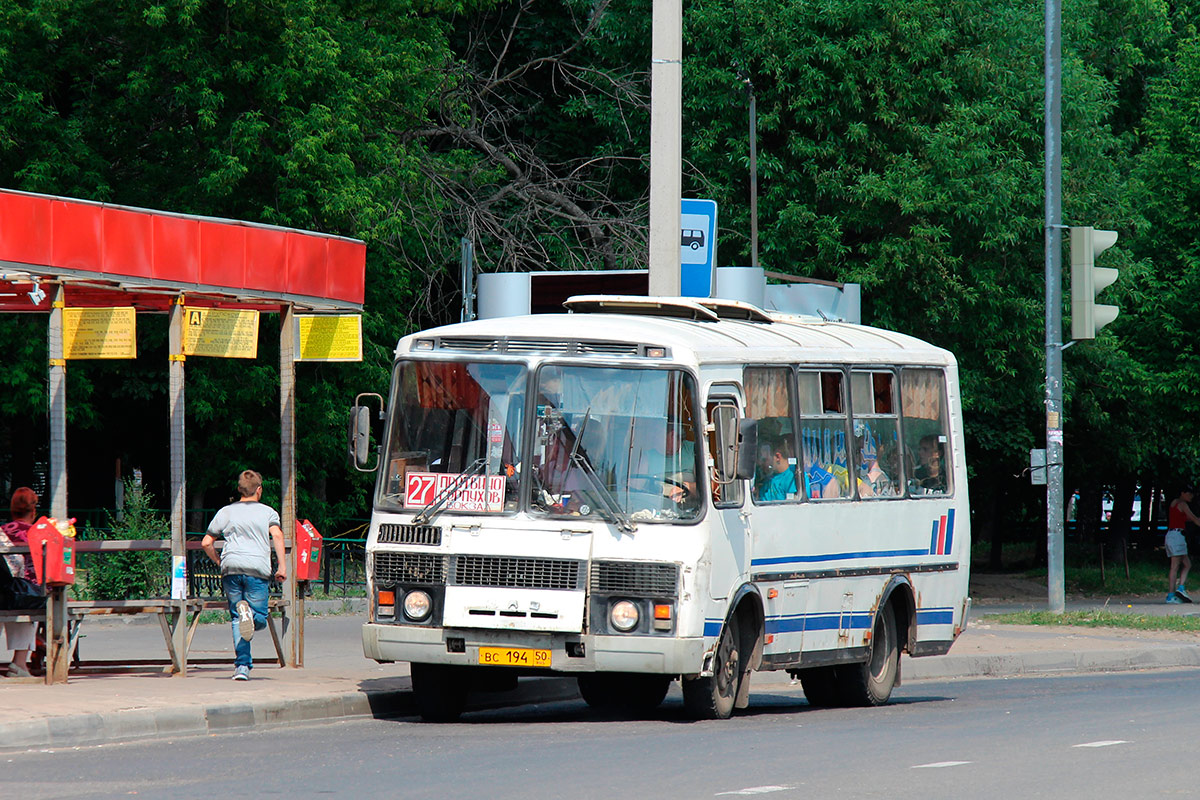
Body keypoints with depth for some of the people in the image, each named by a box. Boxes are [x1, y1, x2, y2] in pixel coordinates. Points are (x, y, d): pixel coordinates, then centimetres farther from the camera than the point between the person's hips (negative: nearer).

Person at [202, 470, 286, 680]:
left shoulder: (225, 512, 17)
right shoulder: (268, 512, 12)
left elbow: (206, 543, 14)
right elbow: (277, 535, -6)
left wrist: (219, 562, 27)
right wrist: (282, 565, -8)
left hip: (231, 568, 2)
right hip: (257, 568, -2)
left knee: (237, 619, 8)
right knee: (260, 619, 3)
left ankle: (242, 665, -5)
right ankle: (249, 612, -34)